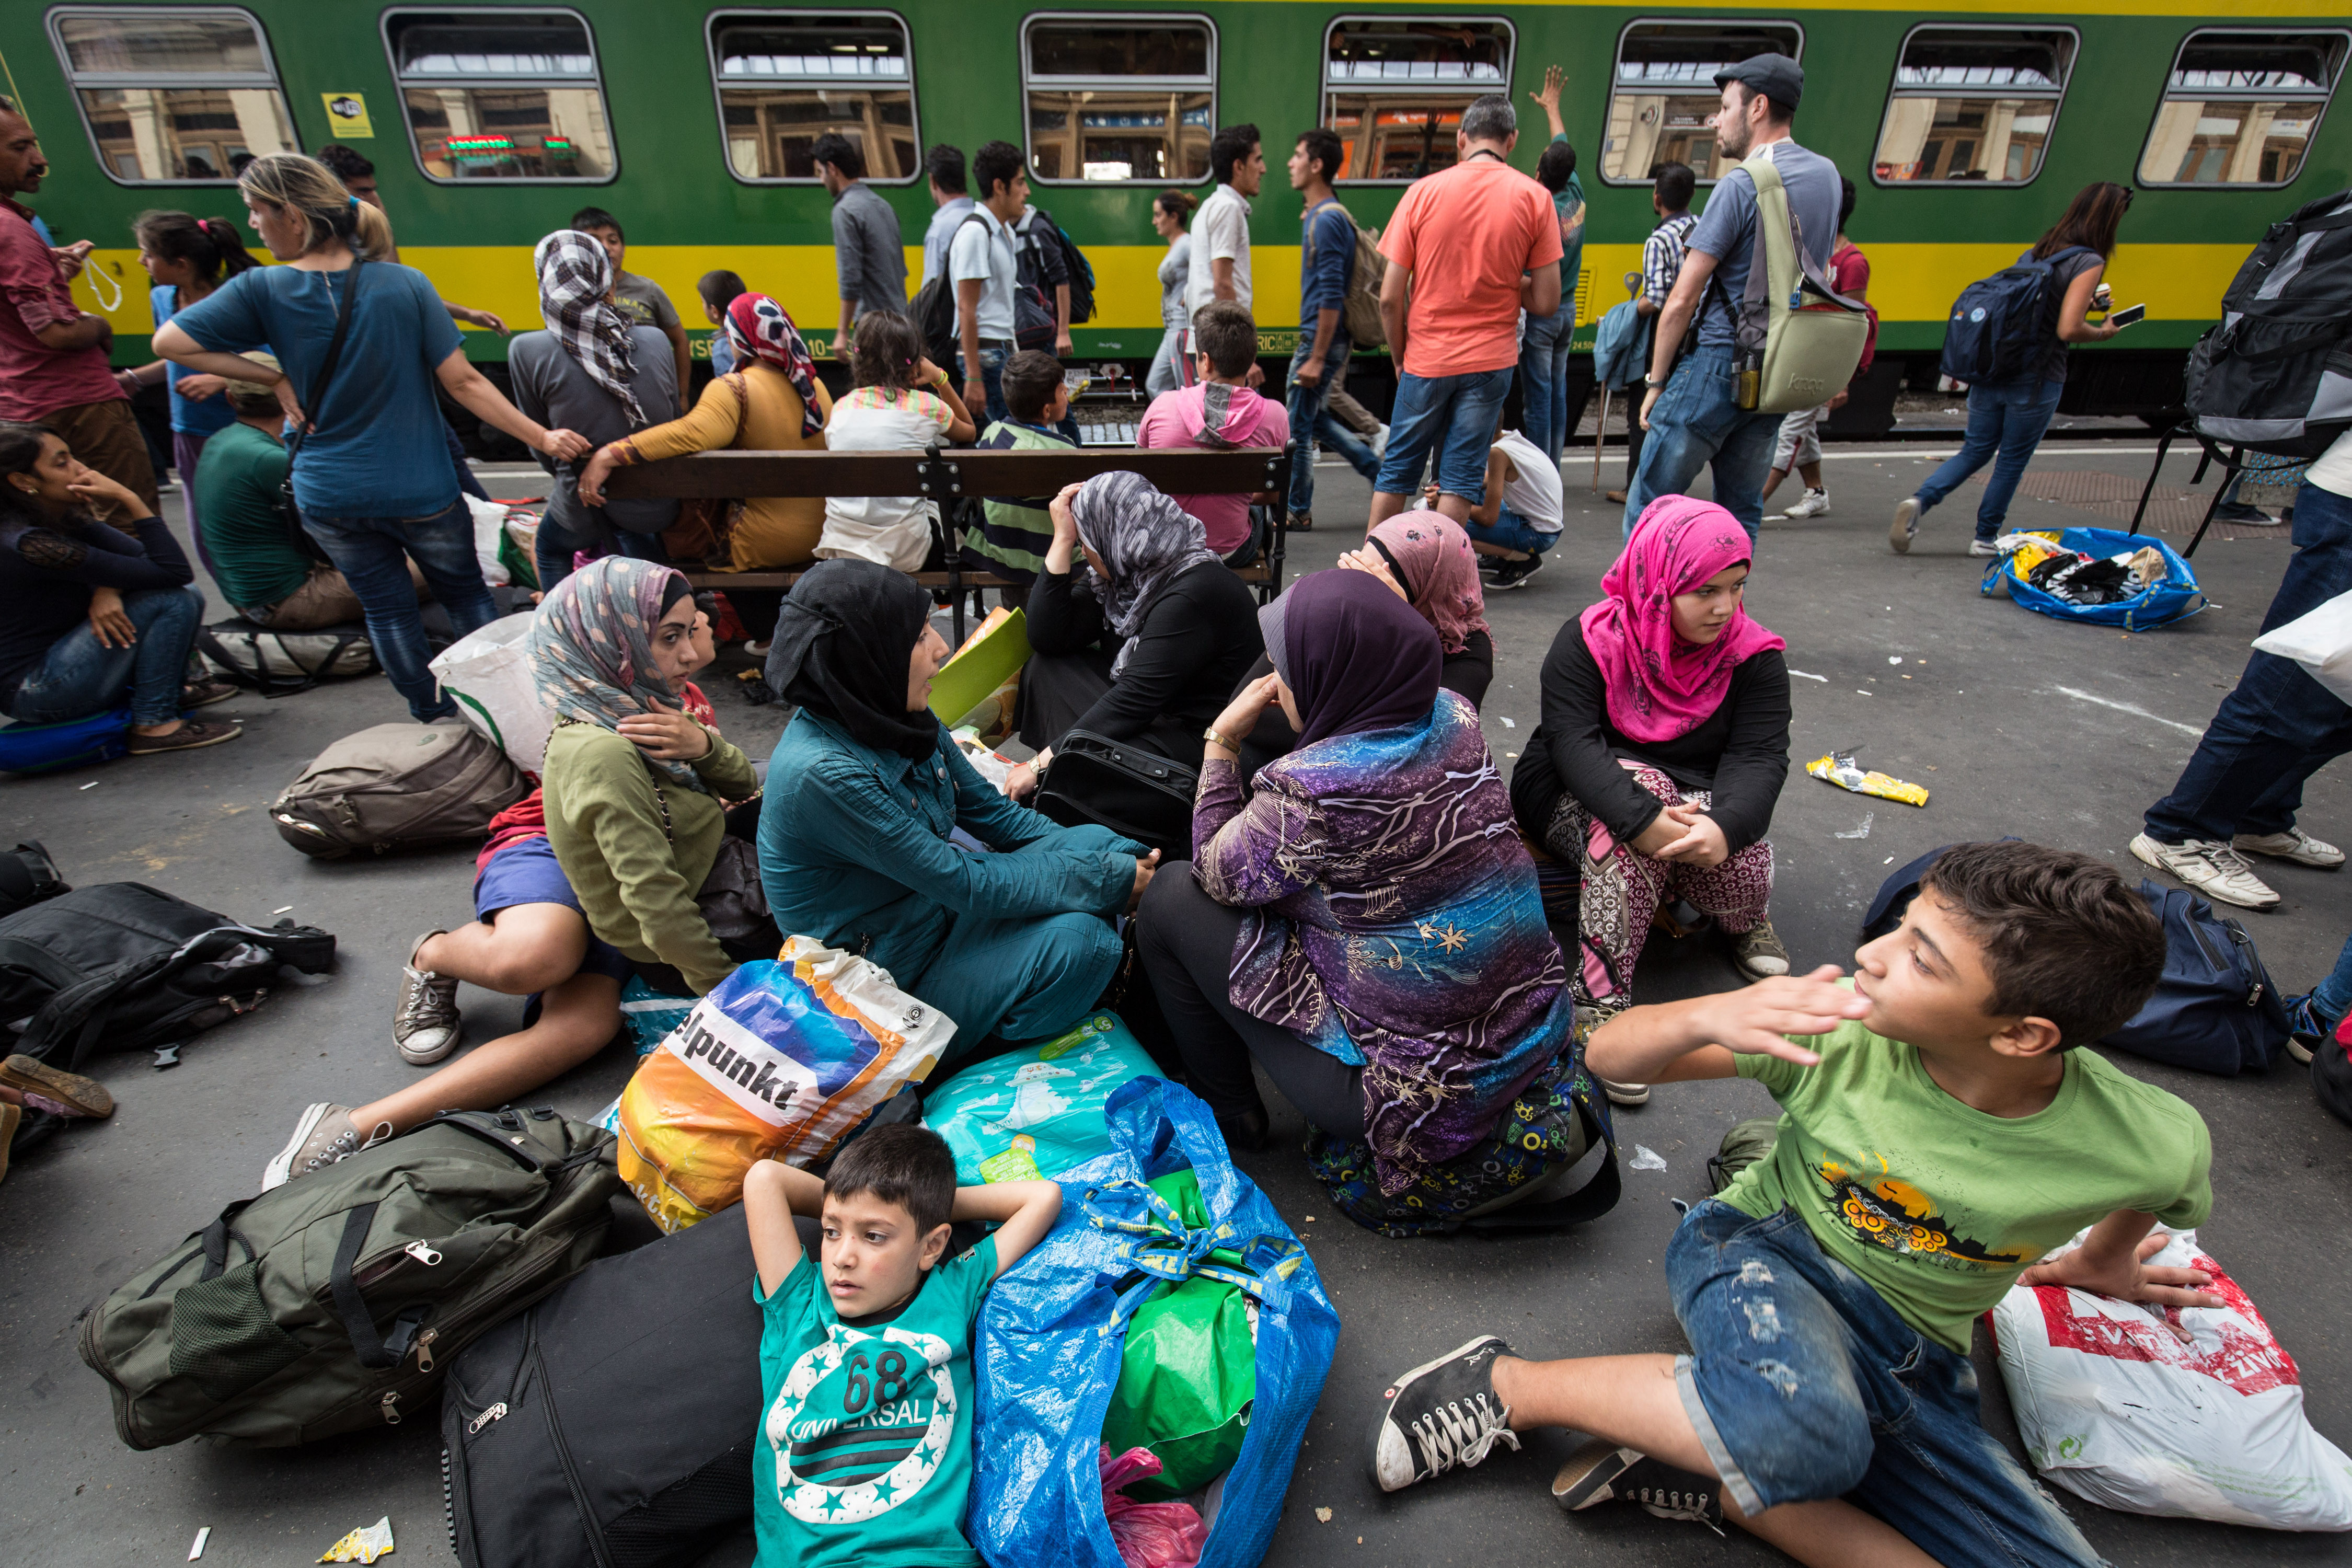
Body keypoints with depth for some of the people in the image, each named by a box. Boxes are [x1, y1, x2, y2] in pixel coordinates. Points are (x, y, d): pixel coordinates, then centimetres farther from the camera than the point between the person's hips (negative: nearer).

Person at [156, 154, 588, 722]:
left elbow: (170, 341, -9)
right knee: (466, 593, 17)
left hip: (328, 498, 1)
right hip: (420, 491, -1)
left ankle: (436, 719, 24)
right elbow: (463, 382, -13)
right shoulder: (405, 283, -11)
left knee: (387, 607, 15)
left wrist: (276, 377, 0)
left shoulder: (261, 290, -8)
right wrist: (542, 438, -8)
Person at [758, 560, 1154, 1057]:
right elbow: (964, 885, -25)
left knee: (1098, 841, -3)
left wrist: (1124, 859, -5)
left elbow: (990, 812, 5)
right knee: (1077, 938, -24)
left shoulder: (901, 716, -4)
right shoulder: (823, 773, -29)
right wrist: (1113, 880, -18)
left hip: (933, 901, 8)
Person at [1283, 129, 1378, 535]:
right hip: (1318, 336, 10)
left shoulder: (1327, 220, -17)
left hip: (1323, 338, -10)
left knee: (1297, 425, -1)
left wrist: (1316, 358, -24)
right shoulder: (1317, 216, 14)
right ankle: (1378, 469, 22)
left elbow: (1331, 296, -23)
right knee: (1314, 418, 18)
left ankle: (1297, 512, 11)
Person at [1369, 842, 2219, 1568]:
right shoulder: (1845, 1028, -21)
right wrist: (1706, 1017, -37)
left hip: (1914, 1361, 4)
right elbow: (1609, 1055, -16)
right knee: (1804, 1428, -37)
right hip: (1764, 1252, -3)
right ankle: (1509, 1385, -16)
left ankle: (1709, 1474, -11)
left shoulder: (2153, 1145, -19)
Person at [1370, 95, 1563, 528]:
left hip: (1426, 359, 0)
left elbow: (1390, 299, -4)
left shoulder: (1423, 191, -1)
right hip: (1490, 362, 0)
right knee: (1461, 478, 5)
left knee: (1397, 471, 12)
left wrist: (1401, 358, 10)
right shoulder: (1535, 197, -1)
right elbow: (1546, 302, -3)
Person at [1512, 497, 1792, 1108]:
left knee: (1742, 870, -31)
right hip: (1580, 803, -2)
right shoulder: (1590, 640, -14)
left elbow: (1761, 756, -15)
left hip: (1695, 802, 2)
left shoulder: (1753, 656, -5)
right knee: (1641, 785, -37)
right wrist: (1643, 817, -43)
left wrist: (1724, 826, -39)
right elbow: (1572, 740, -25)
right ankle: (1603, 998, -38)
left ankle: (1746, 919, 12)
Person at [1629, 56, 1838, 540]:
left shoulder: (1741, 185, -12)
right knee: (1741, 511, 13)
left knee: (1648, 503, -1)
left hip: (1718, 362, -8)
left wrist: (1656, 381, -6)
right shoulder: (1827, 175, 12)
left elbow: (1682, 300, -15)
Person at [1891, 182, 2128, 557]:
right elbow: (2069, 329, -18)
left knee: (1975, 450, 12)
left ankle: (1919, 500, -13)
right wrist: (2103, 332, 1)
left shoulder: (2035, 252, 11)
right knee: (2012, 460, 8)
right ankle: (1986, 538, 18)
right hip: (2035, 379, -6)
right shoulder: (2089, 262, -10)